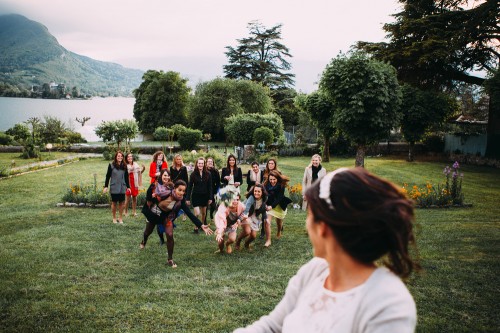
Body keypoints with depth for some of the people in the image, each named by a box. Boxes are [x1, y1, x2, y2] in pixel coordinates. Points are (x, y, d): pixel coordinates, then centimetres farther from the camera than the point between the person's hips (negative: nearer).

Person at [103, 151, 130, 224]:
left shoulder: (124, 166, 5)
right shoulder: (111, 165, -4)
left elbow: (126, 177, 11)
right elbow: (108, 176, -1)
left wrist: (128, 186, 11)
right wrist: (106, 186, -4)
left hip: (122, 188, 3)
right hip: (114, 188, -3)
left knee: (121, 203, 5)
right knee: (114, 203, 7)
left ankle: (120, 218, 17)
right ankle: (114, 218, 19)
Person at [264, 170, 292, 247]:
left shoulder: (281, 186, -18)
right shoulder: (267, 185, -11)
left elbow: (279, 198, -22)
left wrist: (272, 206, -31)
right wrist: (265, 204, -26)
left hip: (279, 206, -1)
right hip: (269, 205, 1)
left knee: (279, 222, 19)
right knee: (267, 222, -17)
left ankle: (279, 232, 54)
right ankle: (268, 241, -9)